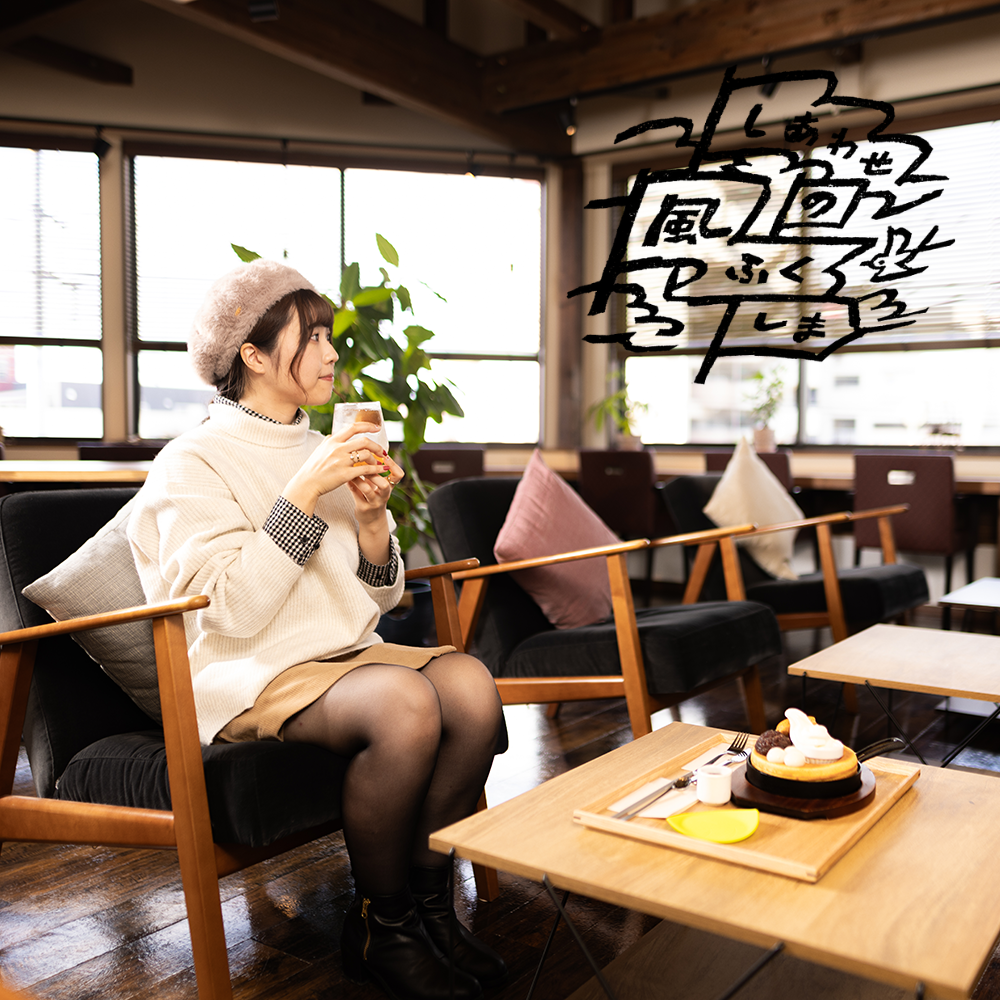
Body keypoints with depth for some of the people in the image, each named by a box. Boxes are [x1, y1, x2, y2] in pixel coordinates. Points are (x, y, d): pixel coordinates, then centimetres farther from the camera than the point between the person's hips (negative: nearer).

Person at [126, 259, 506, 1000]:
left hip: (349, 654, 6)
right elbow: (233, 612, -17)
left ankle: (429, 902, -5)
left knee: (471, 684, -24)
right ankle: (380, 928, -9)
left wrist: (371, 516, -3)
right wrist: (303, 495, -18)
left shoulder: (326, 452, 16)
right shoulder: (194, 462, -4)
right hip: (252, 677, -6)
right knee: (405, 703, -33)